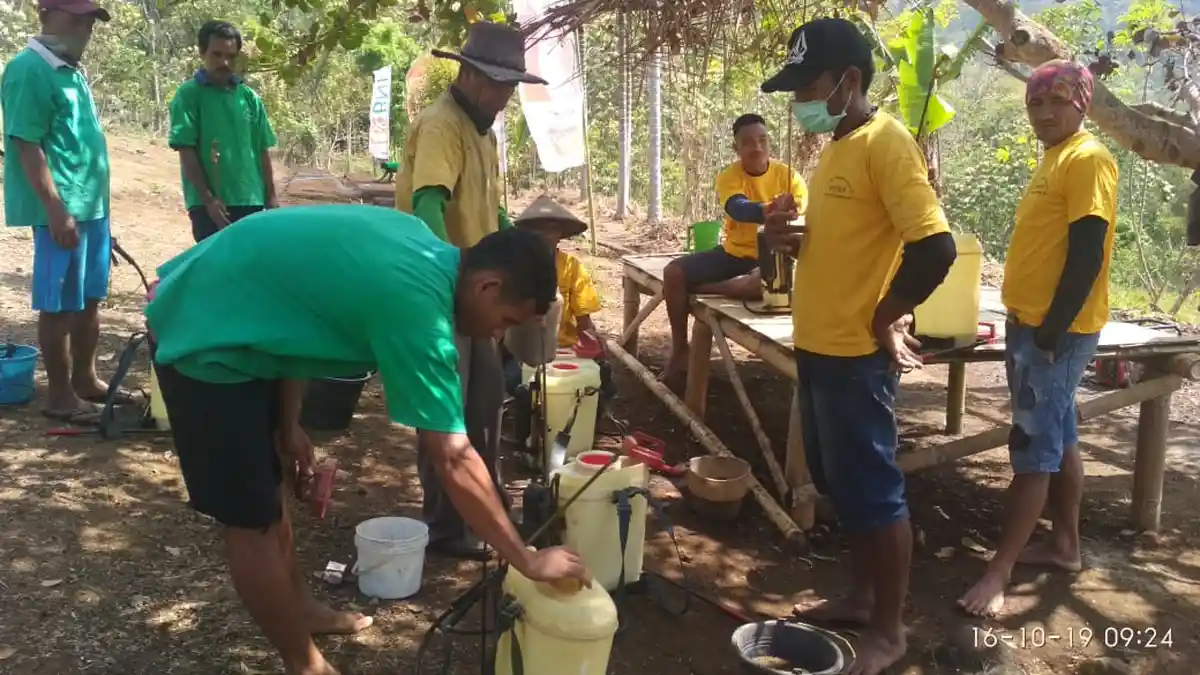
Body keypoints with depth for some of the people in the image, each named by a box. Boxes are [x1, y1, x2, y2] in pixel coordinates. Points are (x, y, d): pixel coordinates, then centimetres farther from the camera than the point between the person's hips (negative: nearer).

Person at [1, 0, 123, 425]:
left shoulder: (70, 71, 15)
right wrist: (56, 209, -21)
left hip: (91, 205, 9)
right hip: (63, 209, -9)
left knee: (89, 300, 15)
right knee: (60, 305, -1)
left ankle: (85, 380, 26)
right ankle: (60, 395, 7)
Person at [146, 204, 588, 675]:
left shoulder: (420, 243, 0)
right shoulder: (416, 304, -28)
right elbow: (454, 461, -26)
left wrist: (287, 423, 12)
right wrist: (528, 561, -17)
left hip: (219, 310, 10)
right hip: (204, 339, -10)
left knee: (267, 486, 22)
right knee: (252, 521, 1)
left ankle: (298, 608, 39)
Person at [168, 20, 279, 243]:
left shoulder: (249, 97, 9)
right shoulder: (189, 94, -3)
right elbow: (186, 152, -8)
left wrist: (271, 196, 8)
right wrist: (208, 199, -14)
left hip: (251, 201, 4)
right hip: (210, 204, -4)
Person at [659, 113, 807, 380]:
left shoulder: (789, 177, -7)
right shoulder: (728, 177, -8)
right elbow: (738, 209, -30)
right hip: (733, 253, 3)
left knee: (765, 282, -40)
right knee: (674, 272, -15)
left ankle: (699, 289, -14)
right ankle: (680, 351, -4)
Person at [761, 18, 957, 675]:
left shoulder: (885, 142, -16)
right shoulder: (836, 148, 13)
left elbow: (934, 247, -25)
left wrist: (886, 318, -13)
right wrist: (786, 234, 2)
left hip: (856, 355, -9)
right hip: (820, 347, 10)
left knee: (873, 493, 2)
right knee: (841, 486, 19)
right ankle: (861, 598, 35)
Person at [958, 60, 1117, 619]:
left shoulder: (1087, 159, -14)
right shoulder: (1053, 157, 16)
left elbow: (1087, 256, -21)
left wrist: (1051, 334, -21)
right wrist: (1028, 326, 18)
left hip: (1056, 331, -10)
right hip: (1031, 324, 10)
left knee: (1033, 447, -7)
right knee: (1057, 438, 16)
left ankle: (998, 571, -3)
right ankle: (1065, 545, 27)